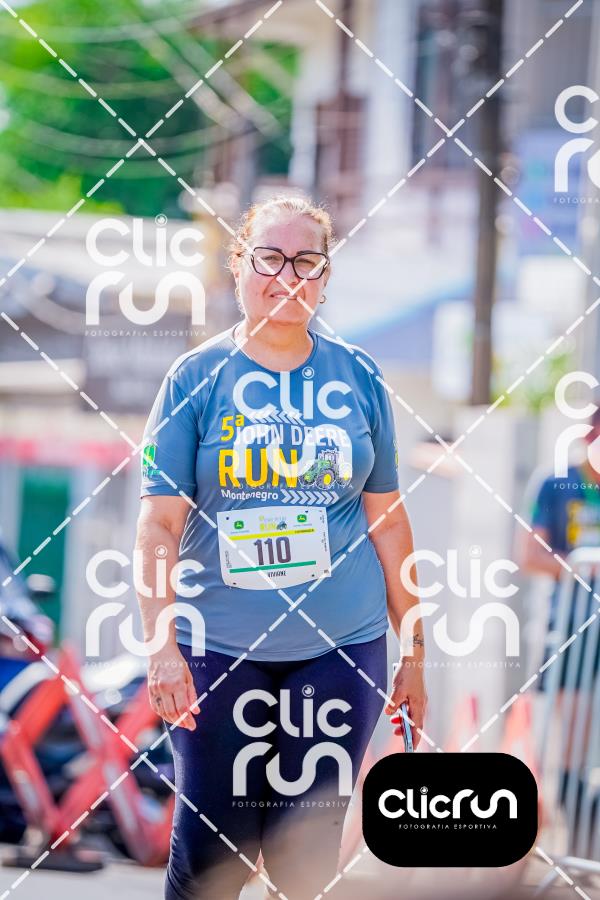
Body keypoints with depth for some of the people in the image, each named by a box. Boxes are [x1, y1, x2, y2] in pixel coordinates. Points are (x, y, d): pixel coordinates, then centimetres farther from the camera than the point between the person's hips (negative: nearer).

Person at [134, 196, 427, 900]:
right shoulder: (197, 378, -1)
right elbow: (159, 524, -5)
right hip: (219, 651, -2)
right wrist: (160, 646, -16)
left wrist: (414, 652, 7)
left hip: (340, 650, 2)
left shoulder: (357, 379, 4)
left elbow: (387, 522, 8)